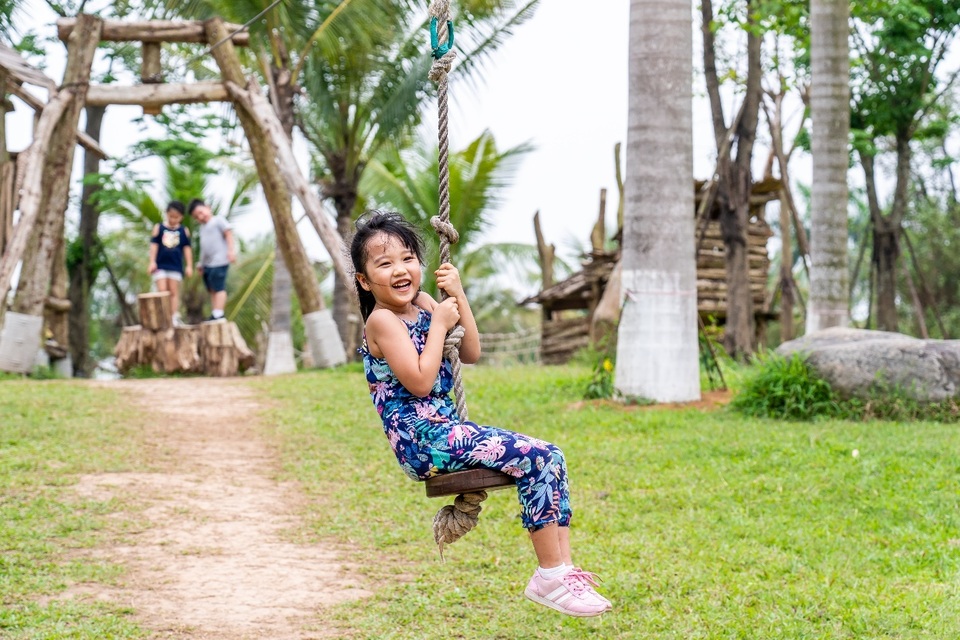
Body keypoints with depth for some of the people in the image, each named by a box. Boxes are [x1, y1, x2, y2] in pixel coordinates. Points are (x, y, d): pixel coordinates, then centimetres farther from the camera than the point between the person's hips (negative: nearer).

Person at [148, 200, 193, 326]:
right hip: (160, 265, -1)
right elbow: (154, 245, 2)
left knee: (174, 292, 2)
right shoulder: (158, 228, 4)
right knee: (162, 291, -5)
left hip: (176, 267, 1)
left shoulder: (184, 231, 5)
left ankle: (174, 317, 1)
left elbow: (187, 248, 6)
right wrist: (152, 262, -5)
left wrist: (189, 266, 2)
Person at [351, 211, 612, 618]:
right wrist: (438, 323, -13)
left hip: (446, 429, 9)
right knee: (533, 459, -20)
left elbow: (471, 355, 13)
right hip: (422, 439, -9)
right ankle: (549, 577, -14)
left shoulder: (422, 305, 13)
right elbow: (420, 382, -21)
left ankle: (564, 568, -4)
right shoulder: (381, 320, -12)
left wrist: (459, 298, 3)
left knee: (552, 457, 0)